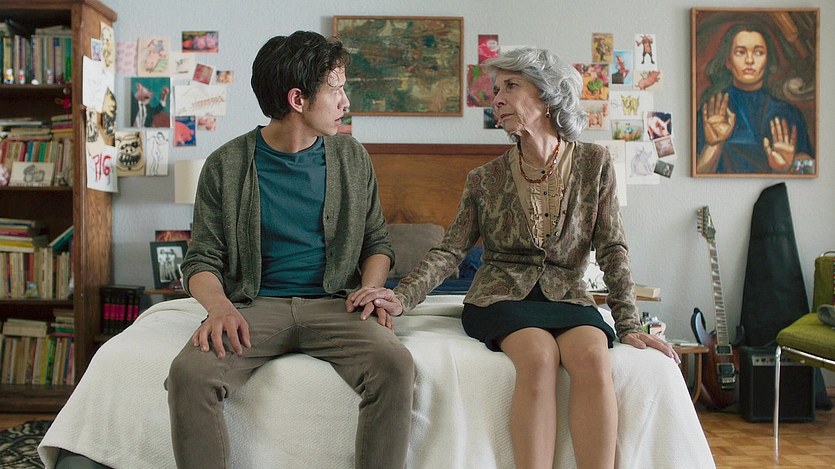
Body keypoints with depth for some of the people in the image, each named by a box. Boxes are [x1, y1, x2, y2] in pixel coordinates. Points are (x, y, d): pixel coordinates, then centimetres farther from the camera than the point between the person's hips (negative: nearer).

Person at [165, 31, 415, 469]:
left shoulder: (352, 157, 10)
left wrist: (371, 288, -5)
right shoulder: (226, 165, 2)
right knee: (188, 372, -30)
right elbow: (202, 259, 3)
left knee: (395, 364, -29)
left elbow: (377, 241, 16)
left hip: (333, 303, 1)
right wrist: (219, 305, -19)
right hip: (255, 304, -1)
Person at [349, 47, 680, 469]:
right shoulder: (485, 179, 4)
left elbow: (613, 249, 3)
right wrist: (403, 298, -16)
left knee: (594, 358, -31)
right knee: (539, 355, -32)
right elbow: (450, 250, 0)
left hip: (567, 295, 1)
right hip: (502, 294, 0)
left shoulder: (594, 164, 3)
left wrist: (628, 325, -4)